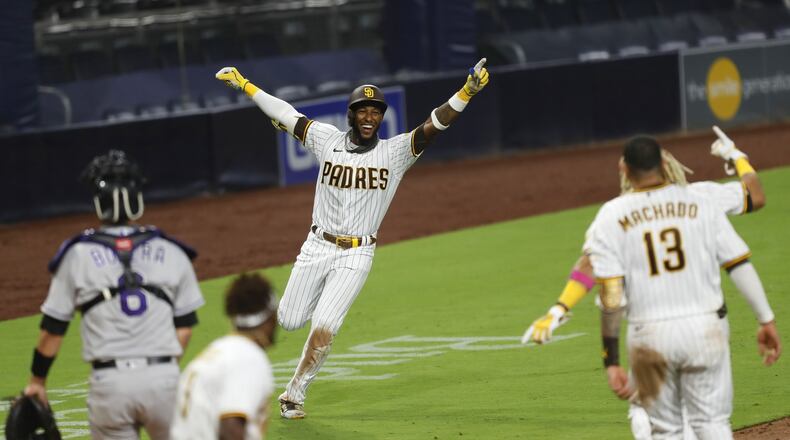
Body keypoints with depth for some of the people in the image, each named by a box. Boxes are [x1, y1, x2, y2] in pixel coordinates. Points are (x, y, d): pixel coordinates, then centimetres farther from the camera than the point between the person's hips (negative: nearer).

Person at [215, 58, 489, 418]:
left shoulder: (395, 152, -5)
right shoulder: (327, 140, -1)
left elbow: (434, 125, -16)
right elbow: (284, 114, 2)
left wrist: (467, 92, -30)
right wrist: (243, 84, 1)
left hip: (357, 255, -2)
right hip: (317, 248, 2)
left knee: (323, 329, -12)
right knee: (289, 321, 8)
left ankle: (294, 395, 4)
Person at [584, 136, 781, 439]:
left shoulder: (610, 217, -2)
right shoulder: (700, 204, 2)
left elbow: (611, 298, -7)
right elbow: (739, 265, -1)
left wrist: (611, 362, -7)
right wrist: (766, 320, 5)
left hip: (649, 334, -1)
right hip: (705, 328, 1)